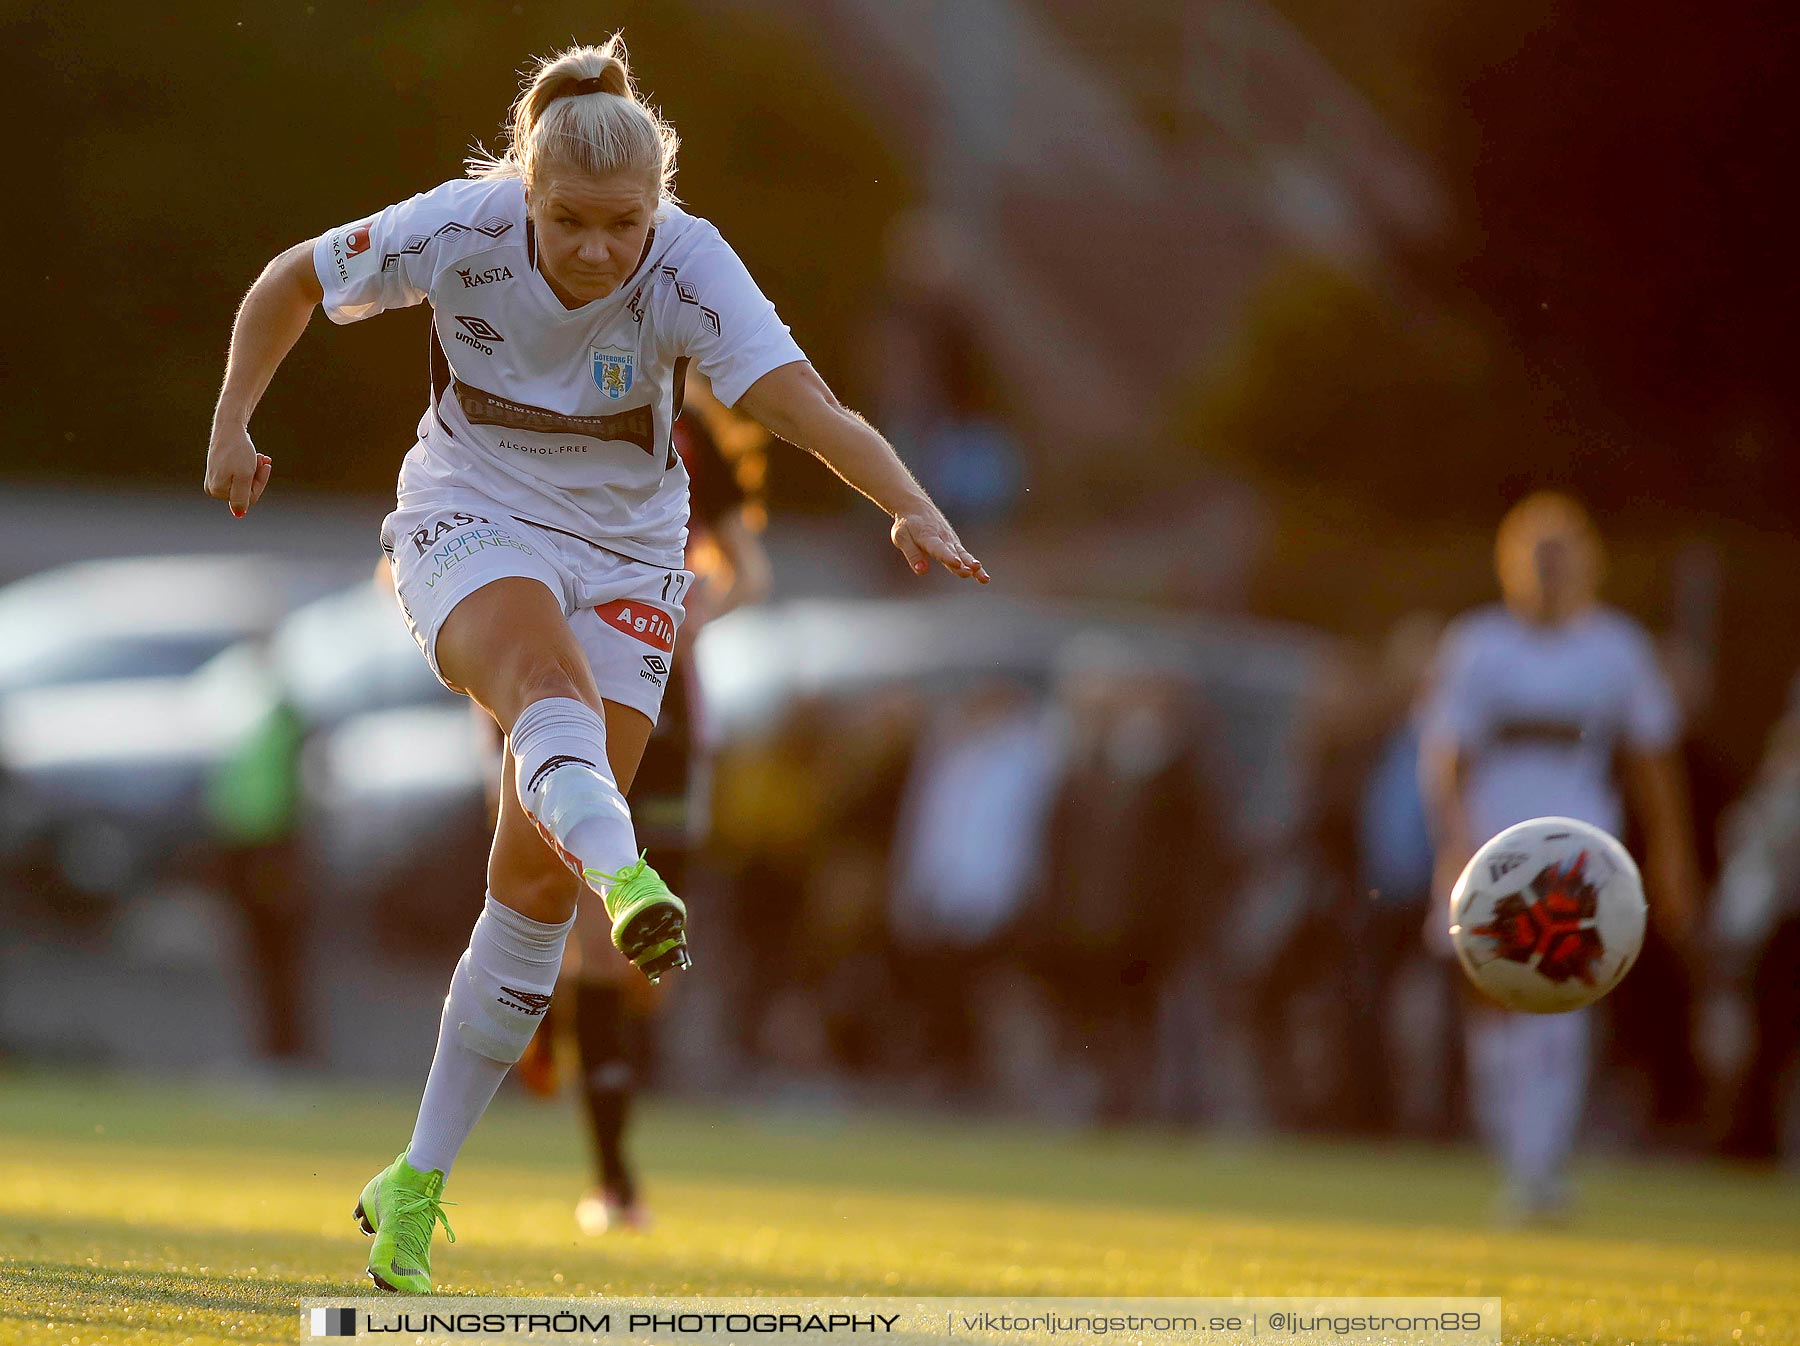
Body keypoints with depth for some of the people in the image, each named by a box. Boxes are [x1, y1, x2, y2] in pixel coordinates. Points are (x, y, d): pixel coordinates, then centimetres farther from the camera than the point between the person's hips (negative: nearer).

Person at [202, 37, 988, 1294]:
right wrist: (233, 424, -8)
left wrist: (914, 507, -53)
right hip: (471, 521, -1)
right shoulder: (458, 232, -20)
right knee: (546, 670, -37)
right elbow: (293, 282, -2)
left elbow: (809, 405, -37)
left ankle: (418, 1186, 7)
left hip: (626, 547, 1)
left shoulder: (689, 270, -23)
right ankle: (627, 877, -69)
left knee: (537, 874, -4)